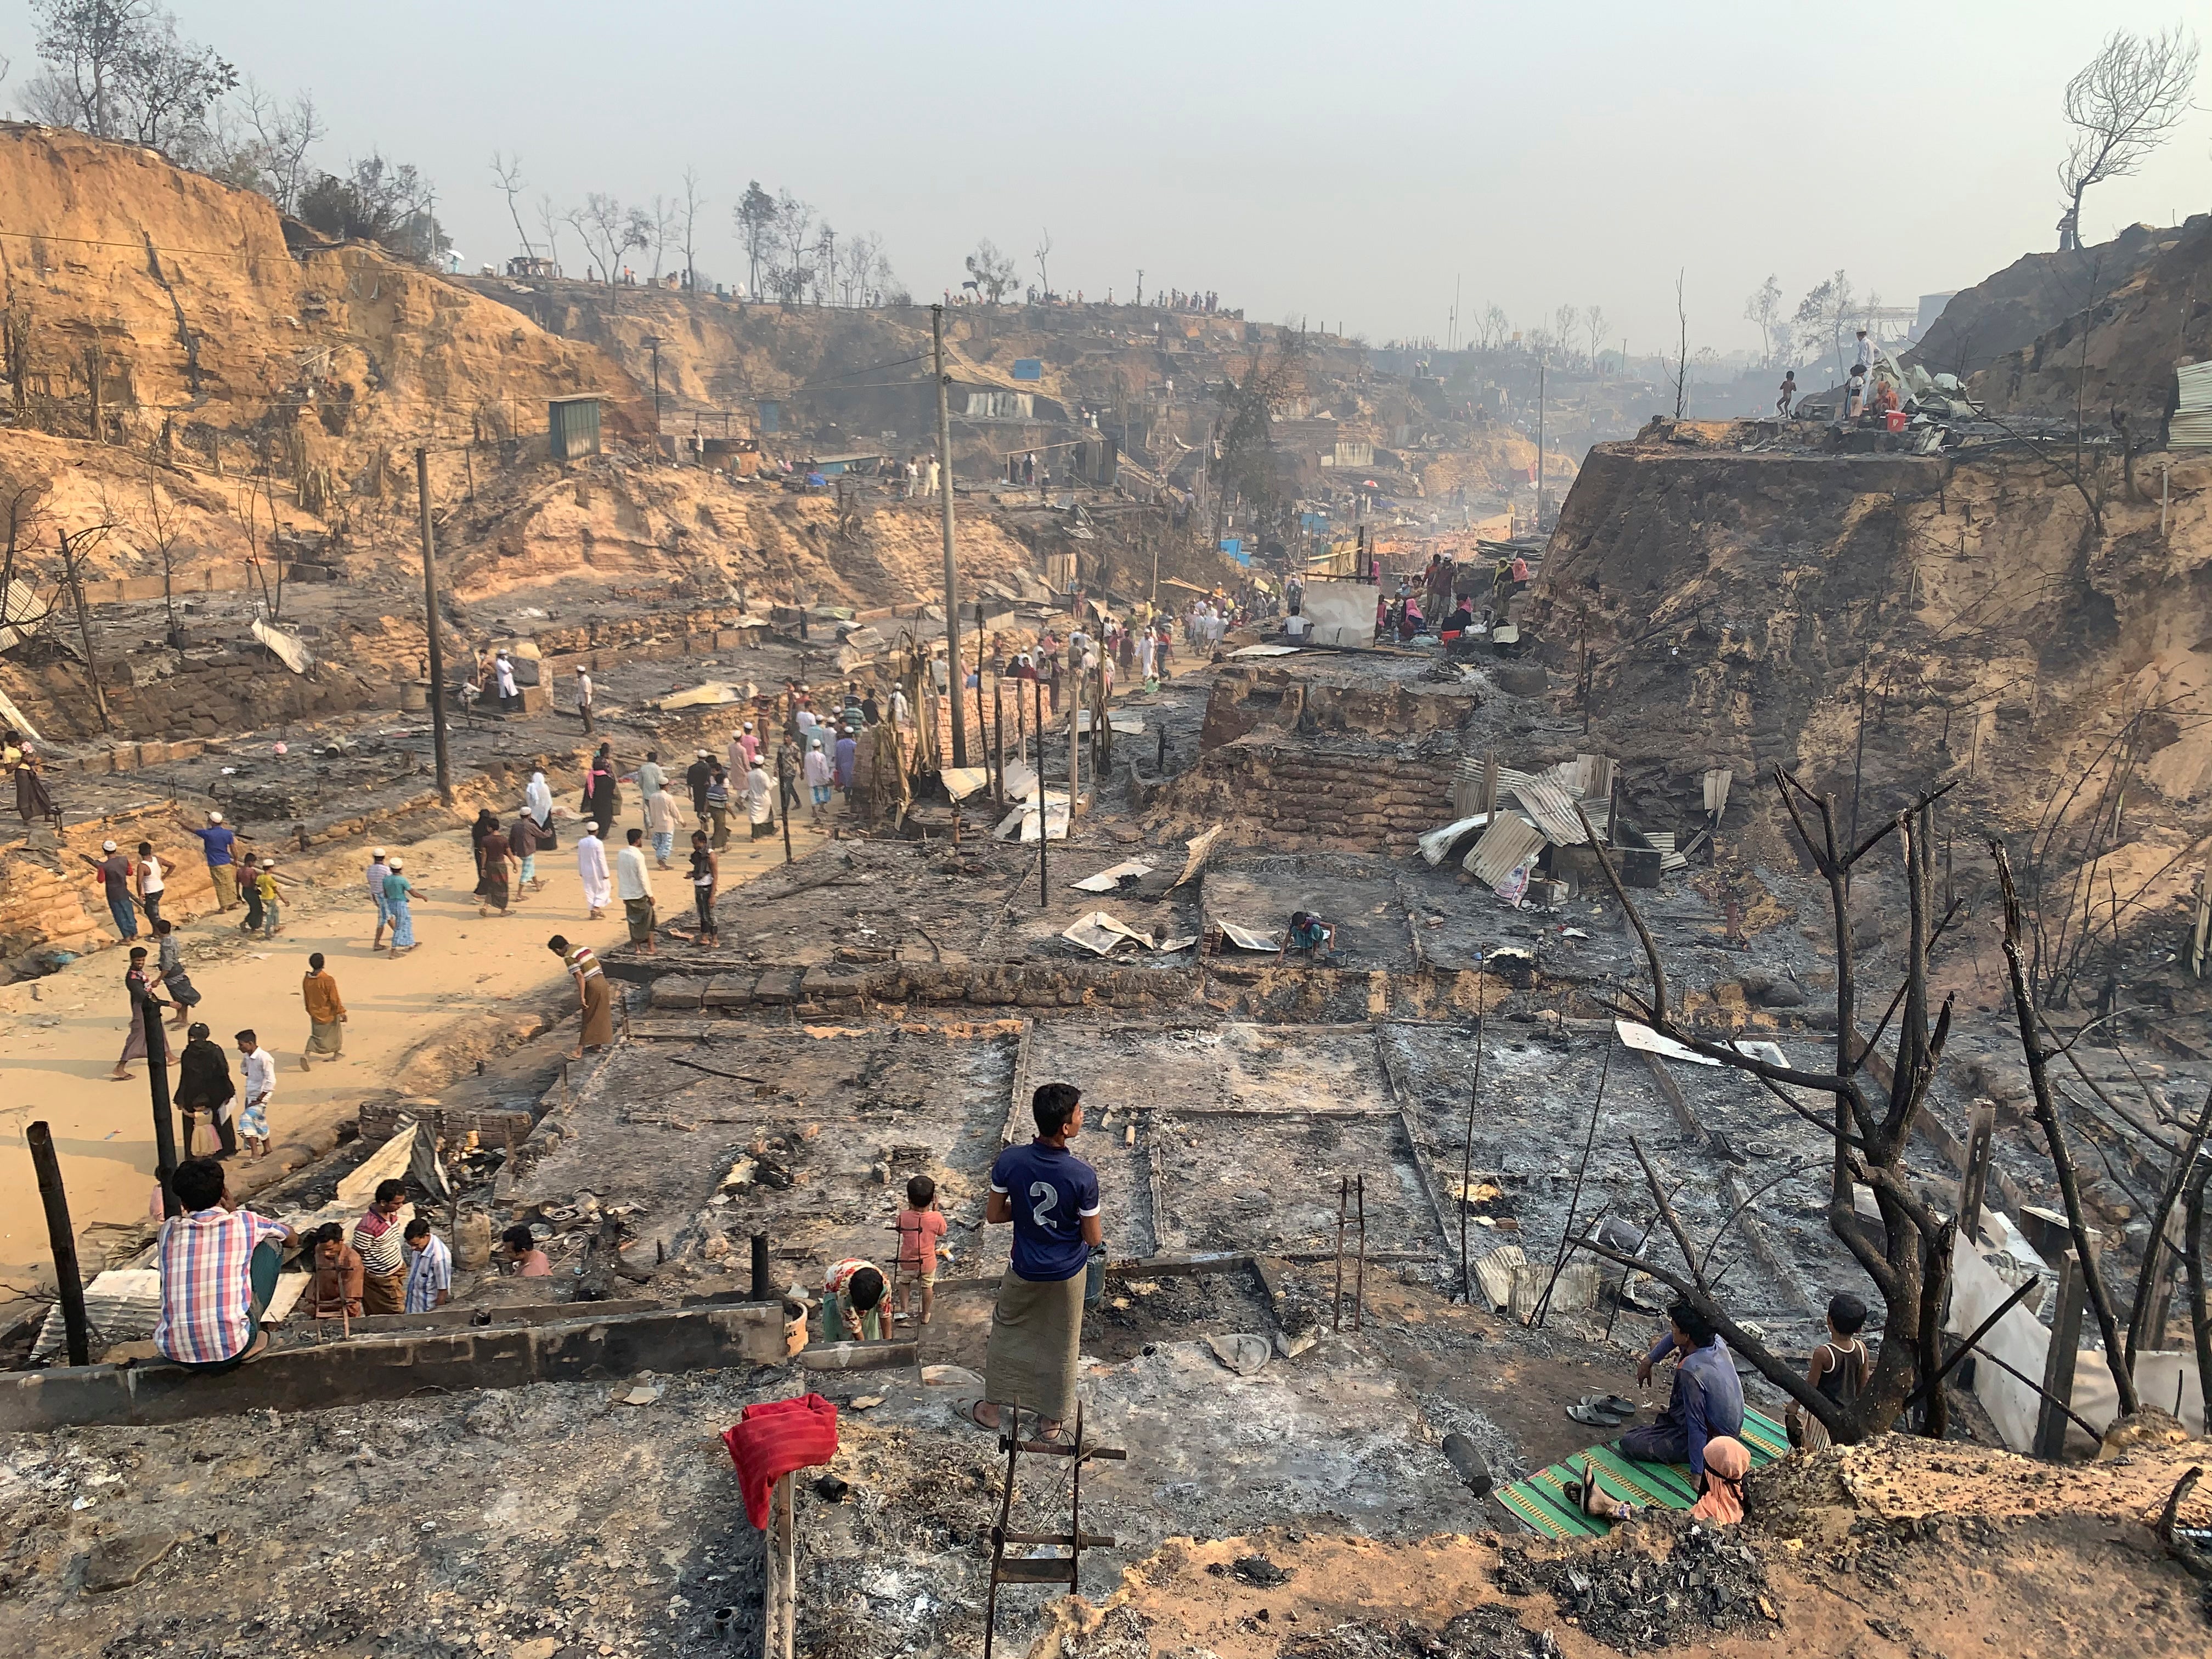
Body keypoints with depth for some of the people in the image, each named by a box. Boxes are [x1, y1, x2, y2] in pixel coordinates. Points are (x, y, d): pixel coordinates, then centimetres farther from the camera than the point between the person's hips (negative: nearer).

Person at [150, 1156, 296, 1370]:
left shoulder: (168, 1230, 8)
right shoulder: (245, 1222, 1)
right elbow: (292, 1237, 25)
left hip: (173, 1353, 4)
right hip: (231, 1349, -4)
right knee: (271, 1243, 16)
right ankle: (250, 1343, 14)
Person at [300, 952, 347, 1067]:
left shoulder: (306, 979, -7)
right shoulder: (328, 980, -25)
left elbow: (306, 998, 7)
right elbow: (335, 999, -19)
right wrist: (341, 1012, -8)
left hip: (315, 1014, 5)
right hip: (329, 1014, -5)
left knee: (316, 1035, 16)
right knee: (336, 1031, 19)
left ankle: (306, 1054, -6)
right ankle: (337, 1053, 34)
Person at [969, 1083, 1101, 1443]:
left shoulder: (1009, 1161, -22)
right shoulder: (1083, 1175, -28)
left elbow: (994, 1215, -9)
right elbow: (1094, 1239, -17)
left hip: (1025, 1271, 1)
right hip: (1068, 1273, -1)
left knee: (1007, 1332, 26)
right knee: (1061, 1345, 20)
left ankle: (992, 1407, 41)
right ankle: (1051, 1420, 37)